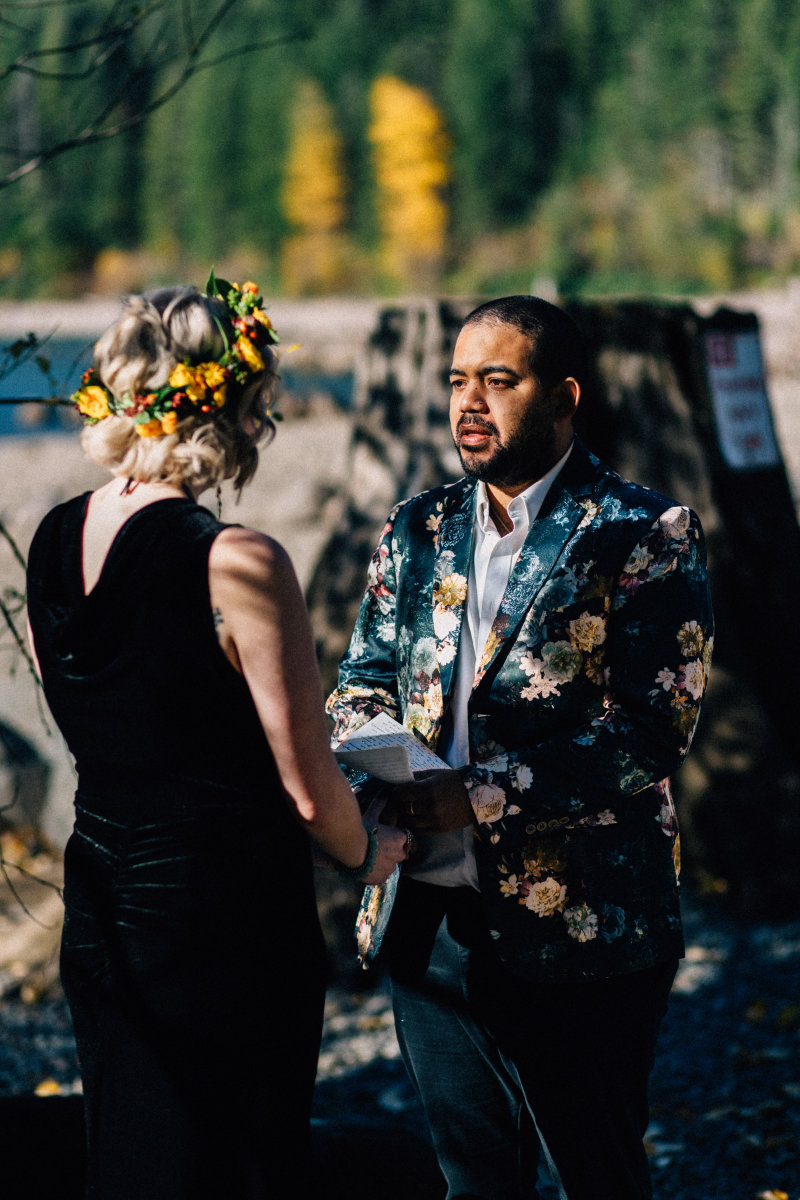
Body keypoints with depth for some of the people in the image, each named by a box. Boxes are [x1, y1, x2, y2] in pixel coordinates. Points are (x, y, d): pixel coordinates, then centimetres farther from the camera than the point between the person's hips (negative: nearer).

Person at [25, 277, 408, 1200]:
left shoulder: (53, 539, 0)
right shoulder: (236, 565, -21)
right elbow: (310, 790, -14)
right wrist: (369, 851, 5)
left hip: (97, 907, 7)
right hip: (228, 917, -7)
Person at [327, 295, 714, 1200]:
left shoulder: (644, 537, -7)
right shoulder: (417, 530, 11)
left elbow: (650, 727, -15)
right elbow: (365, 674, 15)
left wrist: (480, 795, -22)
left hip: (579, 926, -5)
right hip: (429, 914, 5)